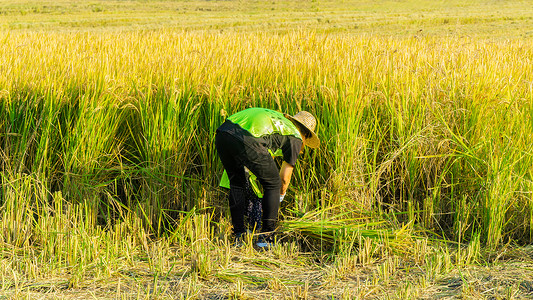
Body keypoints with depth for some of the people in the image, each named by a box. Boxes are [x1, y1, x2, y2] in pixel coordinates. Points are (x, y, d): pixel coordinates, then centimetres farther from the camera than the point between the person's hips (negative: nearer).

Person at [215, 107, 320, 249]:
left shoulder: (276, 117, 40)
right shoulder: (295, 137, 23)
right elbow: (285, 177, 26)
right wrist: (281, 194, 47)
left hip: (222, 132, 7)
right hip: (247, 140, -7)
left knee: (236, 183, 27)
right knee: (273, 184, 16)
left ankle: (239, 236, 28)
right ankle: (265, 237, 16)